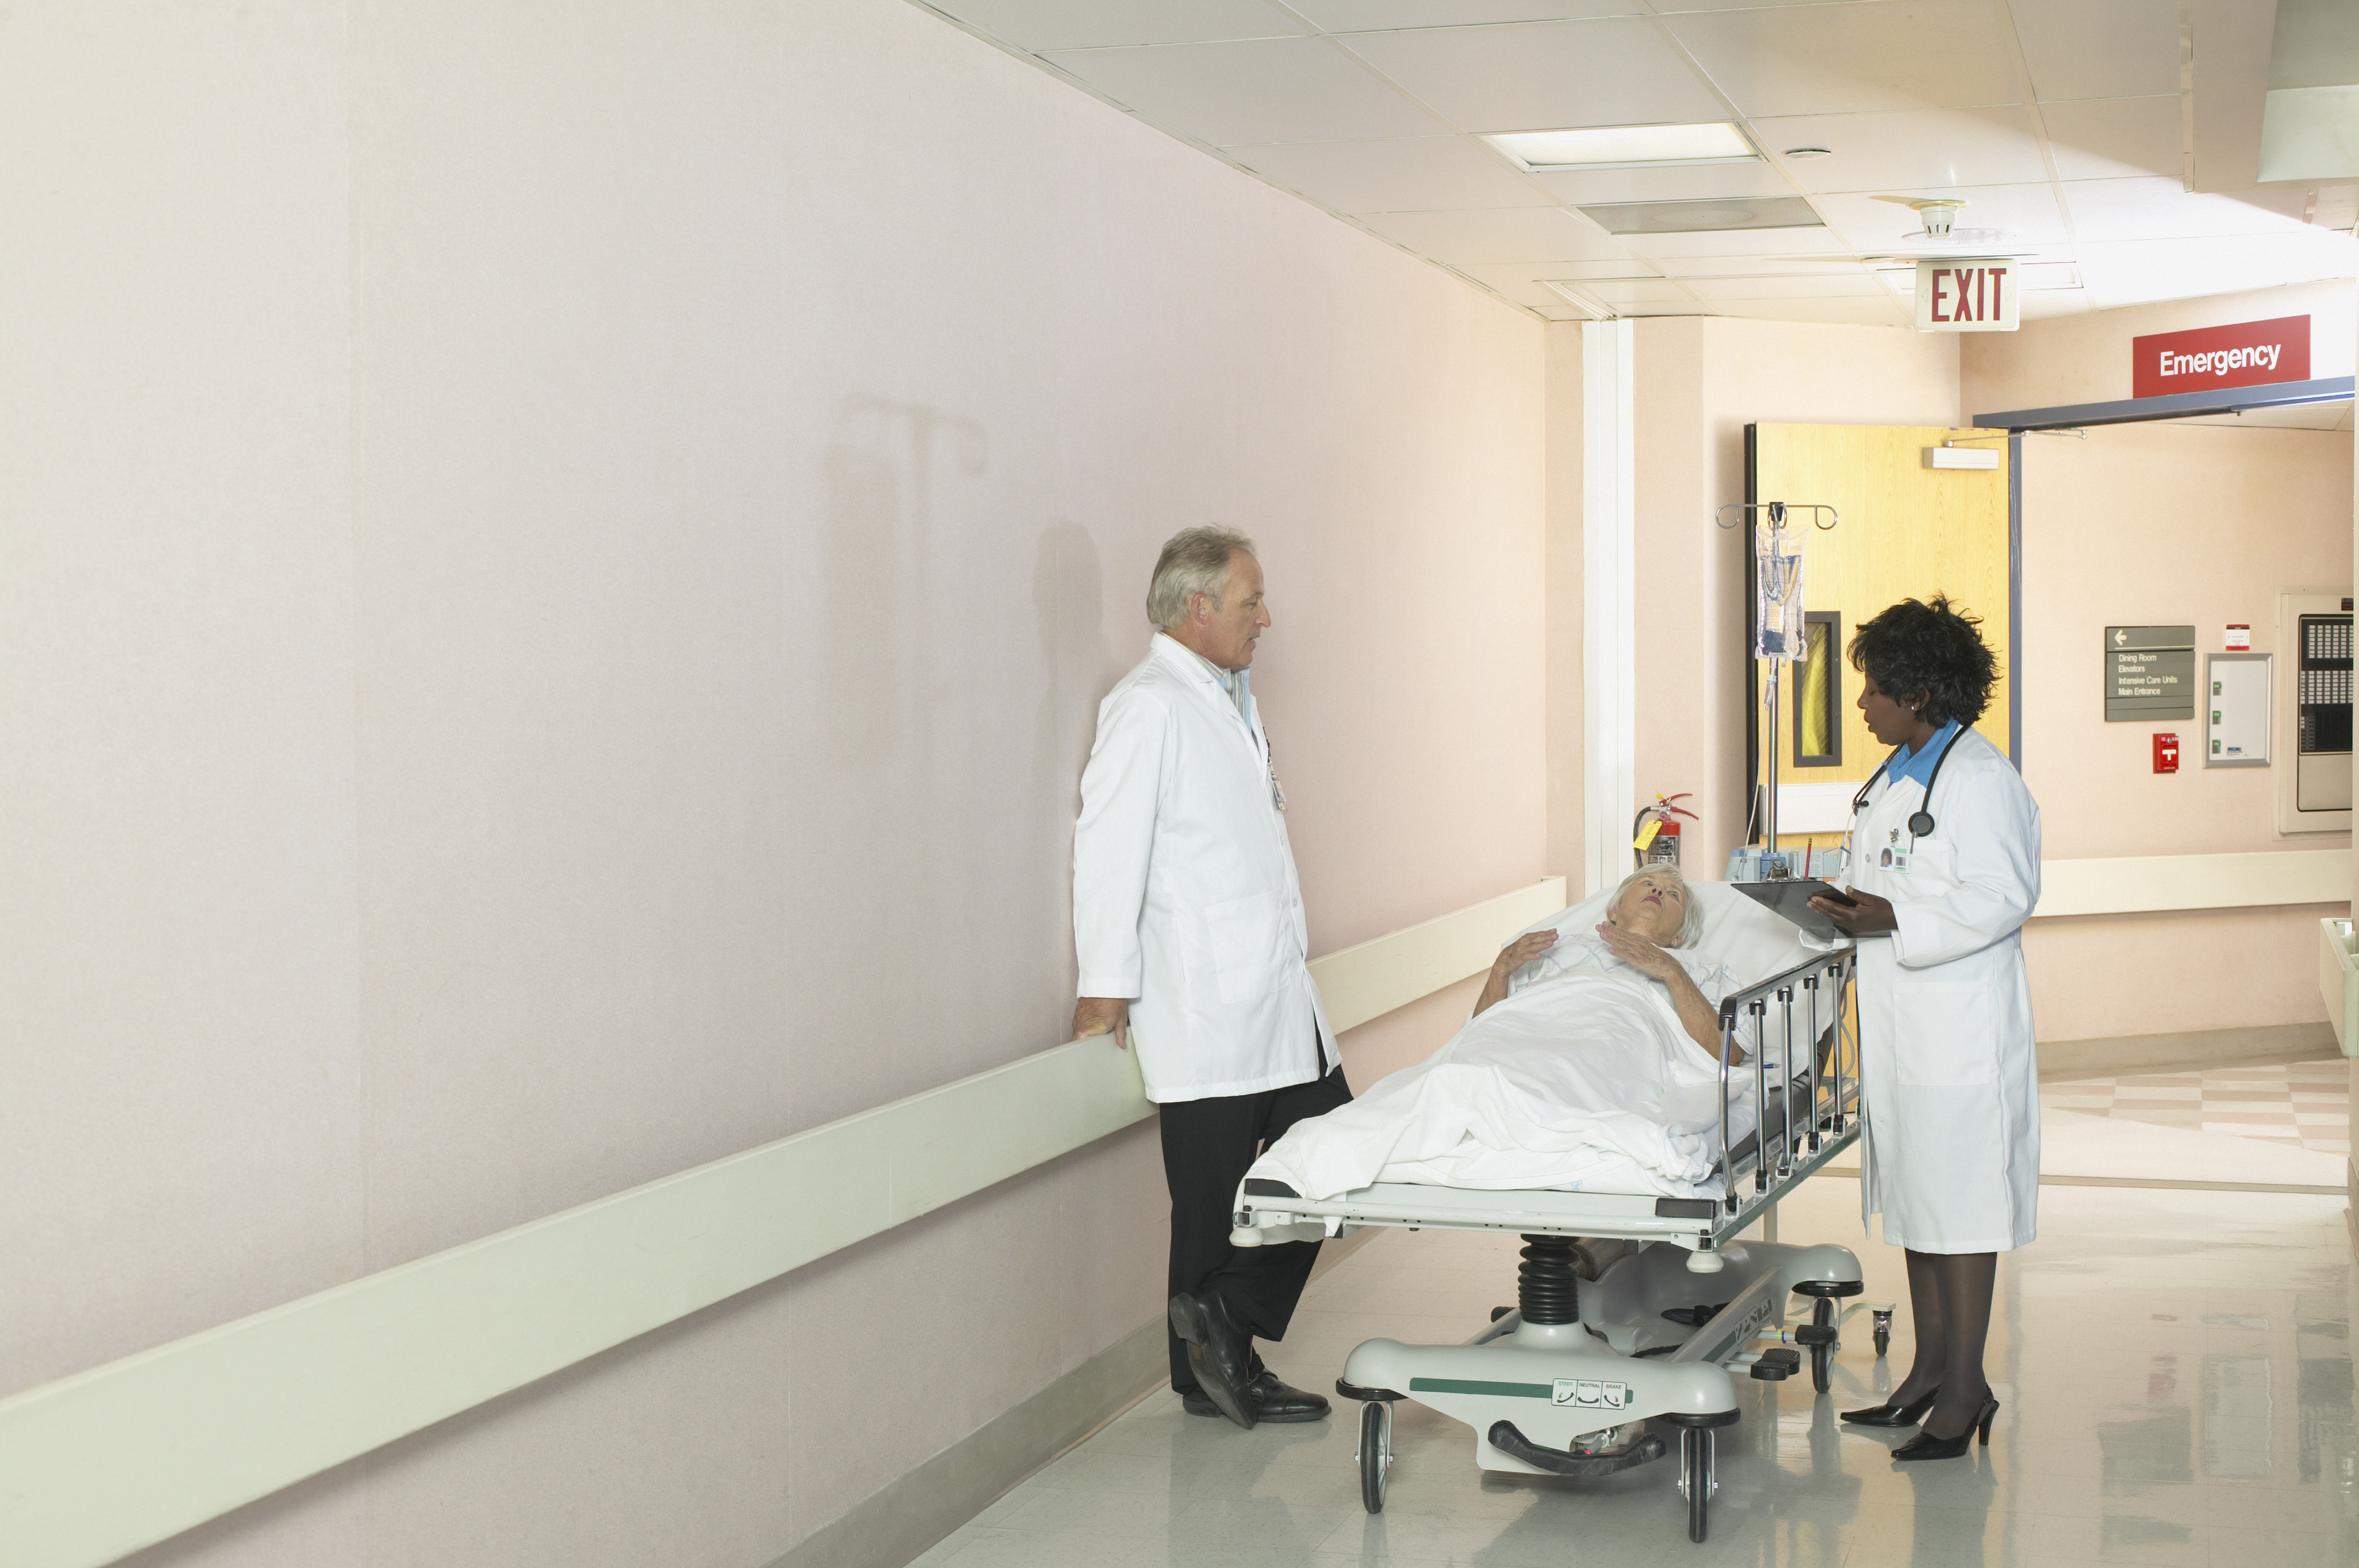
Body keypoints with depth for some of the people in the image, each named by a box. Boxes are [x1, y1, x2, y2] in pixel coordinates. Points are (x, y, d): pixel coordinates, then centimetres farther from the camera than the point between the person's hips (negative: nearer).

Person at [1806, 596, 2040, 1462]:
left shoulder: (1979, 776, -15)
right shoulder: (1895, 775, 15)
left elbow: (2003, 897, -21)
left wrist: (1894, 921, -24)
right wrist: (1849, 909, 7)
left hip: (1960, 1026, -10)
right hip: (1901, 1024, 10)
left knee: (1959, 1199, -4)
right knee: (1913, 1193, 14)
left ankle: (1965, 1389, 4)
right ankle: (1930, 1372, 24)